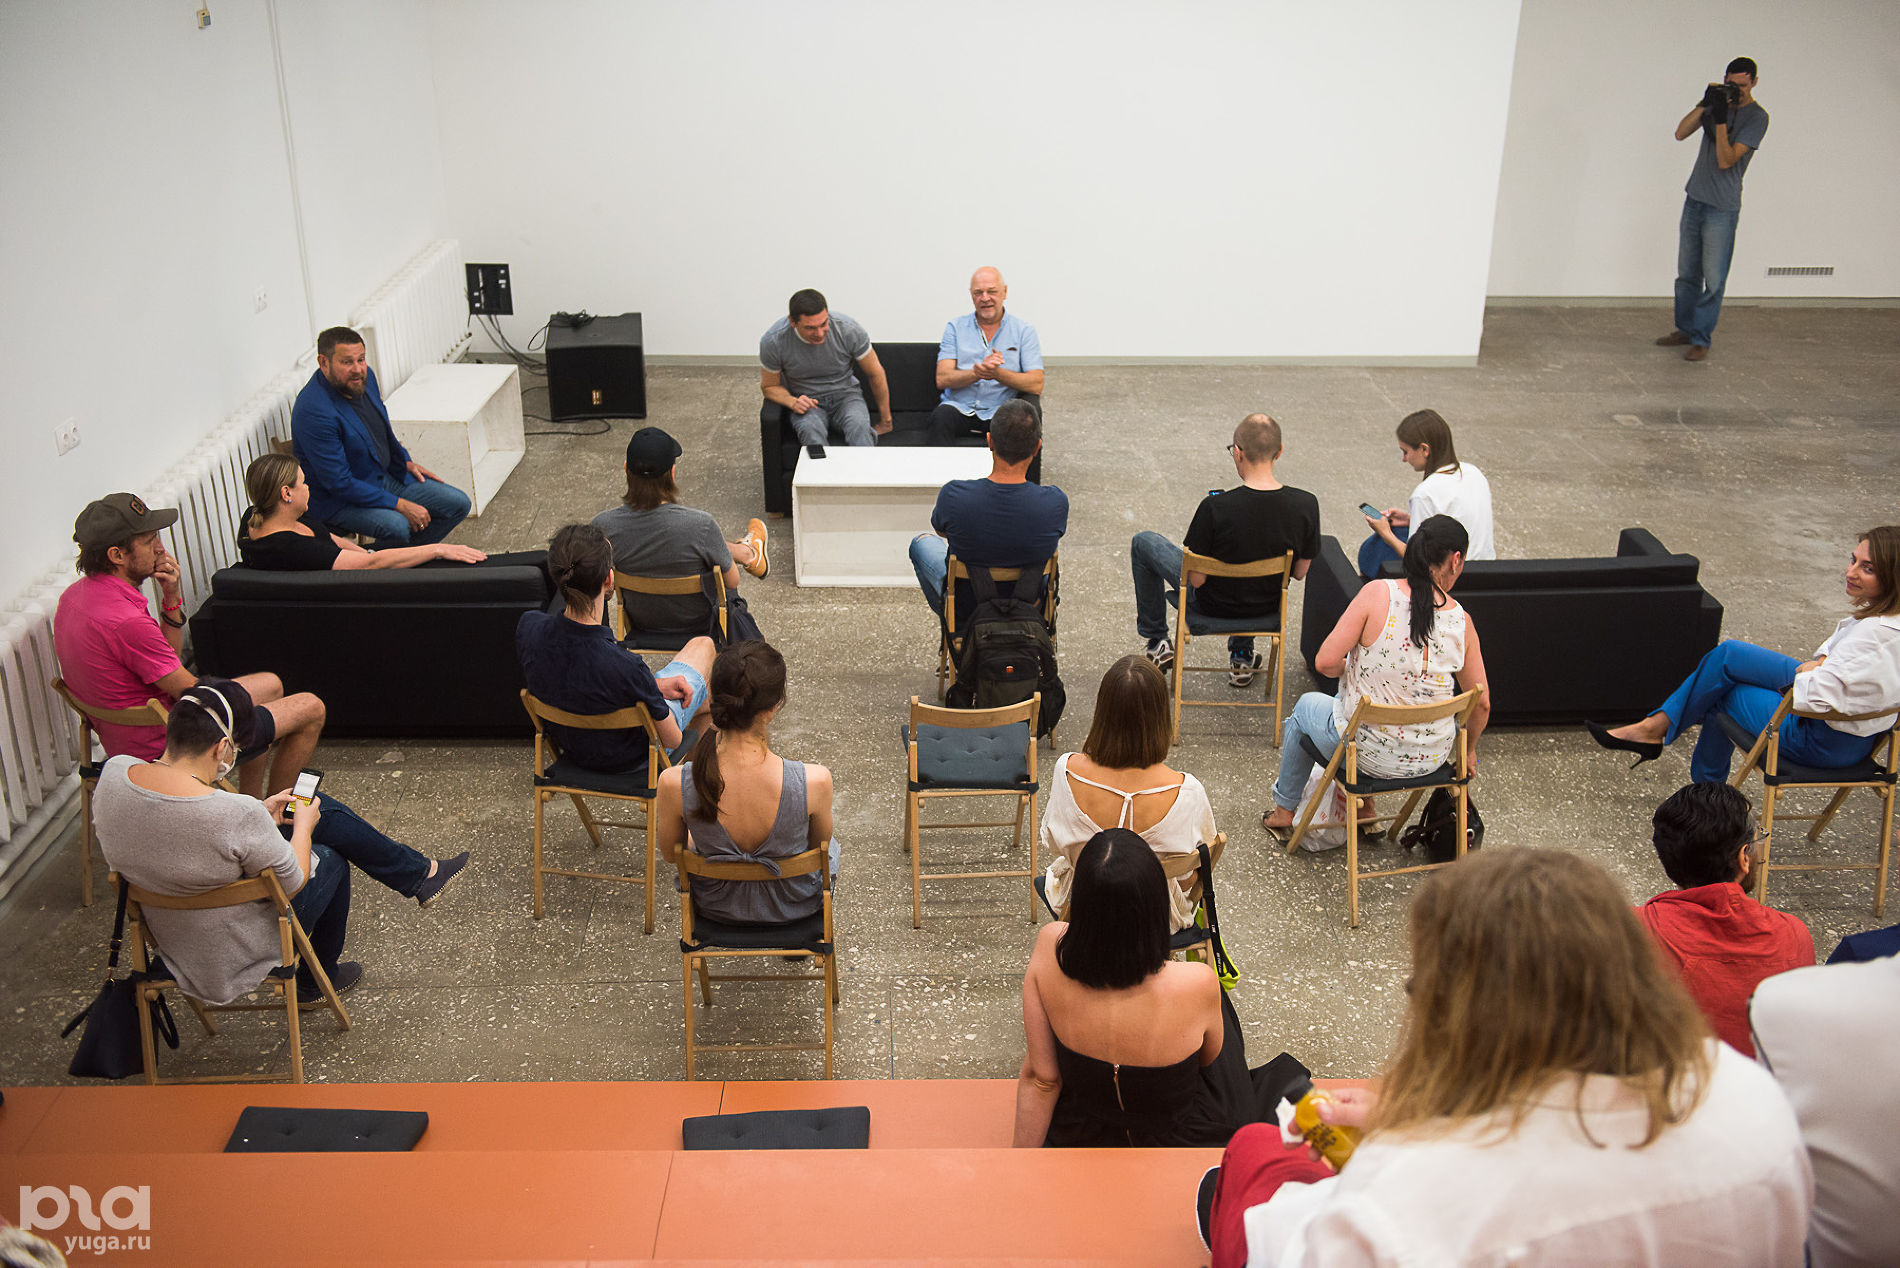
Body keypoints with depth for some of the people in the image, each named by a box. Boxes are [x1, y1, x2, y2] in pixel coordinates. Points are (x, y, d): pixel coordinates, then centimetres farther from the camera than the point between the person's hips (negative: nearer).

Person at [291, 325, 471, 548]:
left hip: (386, 476, 8)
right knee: (396, 525, -36)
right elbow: (339, 483, -27)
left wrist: (406, 462, 11)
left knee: (458, 504, 0)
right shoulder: (313, 412, -29)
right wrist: (399, 505, -25)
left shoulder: (364, 377, -2)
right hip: (339, 499, -8)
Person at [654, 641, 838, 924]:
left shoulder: (674, 784, -32)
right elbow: (818, 843, -12)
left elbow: (671, 854, -10)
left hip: (716, 905, 1)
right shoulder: (814, 781, -35)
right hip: (794, 906, -1)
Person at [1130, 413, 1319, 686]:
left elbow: (1197, 580, -22)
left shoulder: (1215, 507, -32)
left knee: (1143, 543, 20)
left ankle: (1158, 643, 32)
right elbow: (1300, 572, -7)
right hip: (1268, 605, 4)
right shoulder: (1306, 505, -21)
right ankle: (1242, 657, 43)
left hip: (1213, 603, -3)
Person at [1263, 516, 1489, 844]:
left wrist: (1349, 670, 5)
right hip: (1432, 759, 3)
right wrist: (1469, 750, 19)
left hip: (1369, 753, -3)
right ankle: (1364, 806, 46)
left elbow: (1326, 662, -19)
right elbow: (1481, 703, -1)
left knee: (1307, 706, 31)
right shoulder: (1461, 621, -10)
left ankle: (1283, 812, 47)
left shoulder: (1377, 595, -19)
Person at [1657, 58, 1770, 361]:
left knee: (1713, 278, -4)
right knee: (1687, 273, 12)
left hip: (1722, 208, -6)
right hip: (1694, 199, 6)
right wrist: (1703, 104, -14)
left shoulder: (1757, 117, -9)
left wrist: (1720, 120, -24)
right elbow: (1681, 133, -2)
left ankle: (1702, 339, 3)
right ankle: (1685, 329, 25)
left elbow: (1726, 160, -17)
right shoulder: (1718, 102, 8)